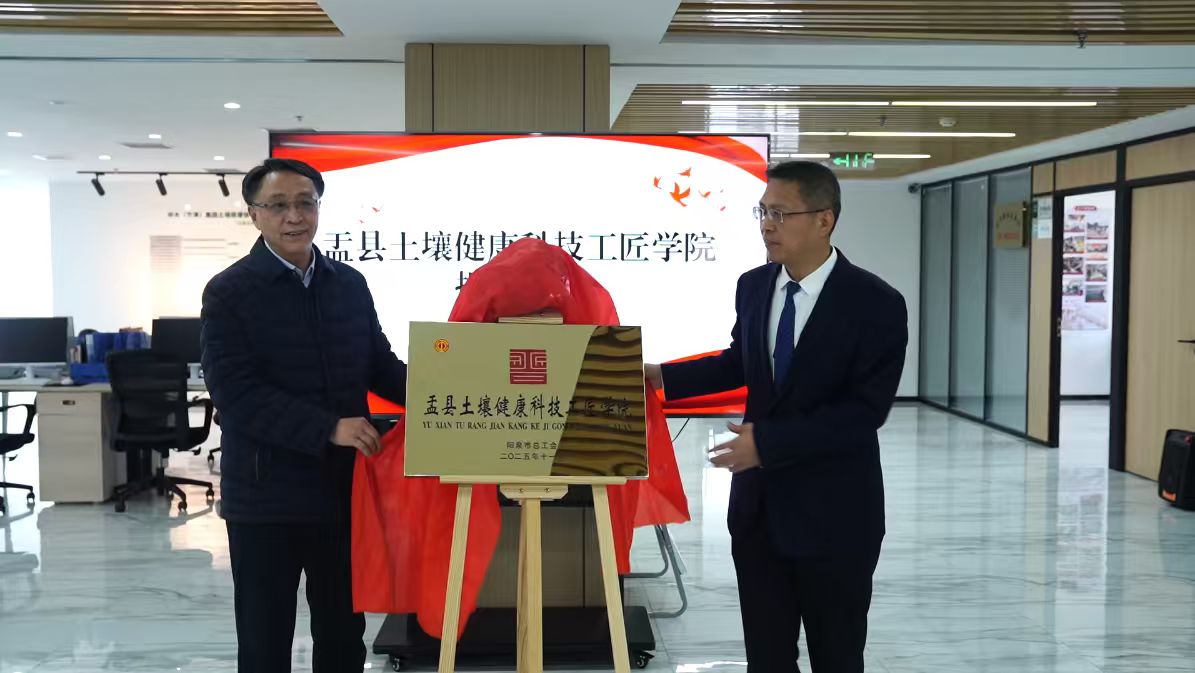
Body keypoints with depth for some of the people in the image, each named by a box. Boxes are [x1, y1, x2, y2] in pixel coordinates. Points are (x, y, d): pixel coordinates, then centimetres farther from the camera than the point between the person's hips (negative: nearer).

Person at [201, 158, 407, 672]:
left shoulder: (350, 284, 7)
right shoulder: (229, 292, -8)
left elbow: (380, 366, 10)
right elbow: (235, 391, -18)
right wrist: (329, 428, -25)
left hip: (344, 490, 4)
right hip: (266, 495, -4)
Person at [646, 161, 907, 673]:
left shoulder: (875, 304, -16)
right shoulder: (753, 286, 2)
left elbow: (865, 411, -20)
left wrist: (769, 440, -25)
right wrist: (662, 377, 4)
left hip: (833, 512, -5)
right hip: (758, 504, 5)